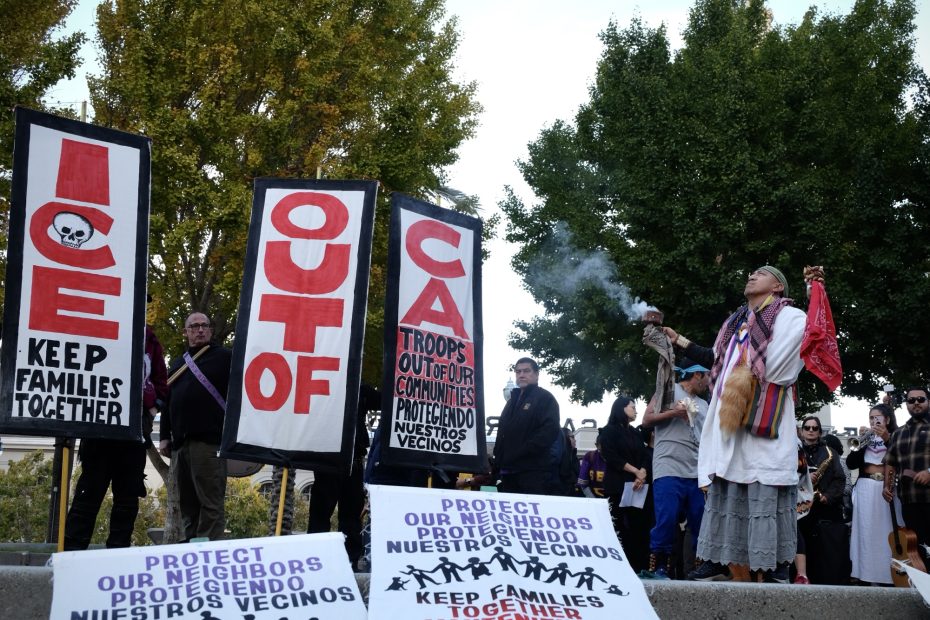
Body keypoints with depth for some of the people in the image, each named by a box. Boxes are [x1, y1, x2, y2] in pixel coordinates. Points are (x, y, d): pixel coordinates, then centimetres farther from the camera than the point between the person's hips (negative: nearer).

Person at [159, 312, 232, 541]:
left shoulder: (224, 357, 6)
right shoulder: (177, 363, 24)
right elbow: (168, 401, 23)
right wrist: (165, 436, 15)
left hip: (208, 441, -6)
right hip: (181, 442, 6)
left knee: (210, 501, -9)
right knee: (187, 503, 8)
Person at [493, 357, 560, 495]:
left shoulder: (545, 398, 0)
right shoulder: (513, 401, 24)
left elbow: (550, 431, -14)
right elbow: (502, 434, 26)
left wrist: (521, 453, -18)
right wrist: (499, 460, 10)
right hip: (509, 471, 7)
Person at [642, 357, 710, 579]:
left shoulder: (703, 404, 23)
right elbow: (647, 420, 1)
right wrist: (673, 412, -11)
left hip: (697, 473, 6)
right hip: (668, 469, -6)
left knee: (703, 522, 0)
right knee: (667, 519, -12)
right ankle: (659, 566, -3)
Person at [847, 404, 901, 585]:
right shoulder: (865, 438, 14)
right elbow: (850, 463, 5)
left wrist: (887, 439, -20)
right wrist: (861, 441, -5)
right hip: (866, 490, 3)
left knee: (886, 531, -7)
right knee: (866, 532, 0)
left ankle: (888, 574, -5)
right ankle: (865, 573, 0)